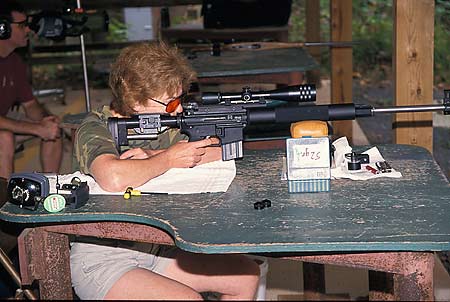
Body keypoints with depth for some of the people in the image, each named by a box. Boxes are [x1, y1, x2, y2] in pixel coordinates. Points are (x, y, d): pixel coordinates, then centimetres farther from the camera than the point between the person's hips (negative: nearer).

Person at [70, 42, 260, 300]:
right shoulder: (96, 130, -17)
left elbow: (223, 153, -1)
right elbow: (114, 179, -40)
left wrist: (154, 156, -14)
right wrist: (168, 159, -23)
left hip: (151, 249, 8)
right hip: (100, 260, -7)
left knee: (246, 275, 3)